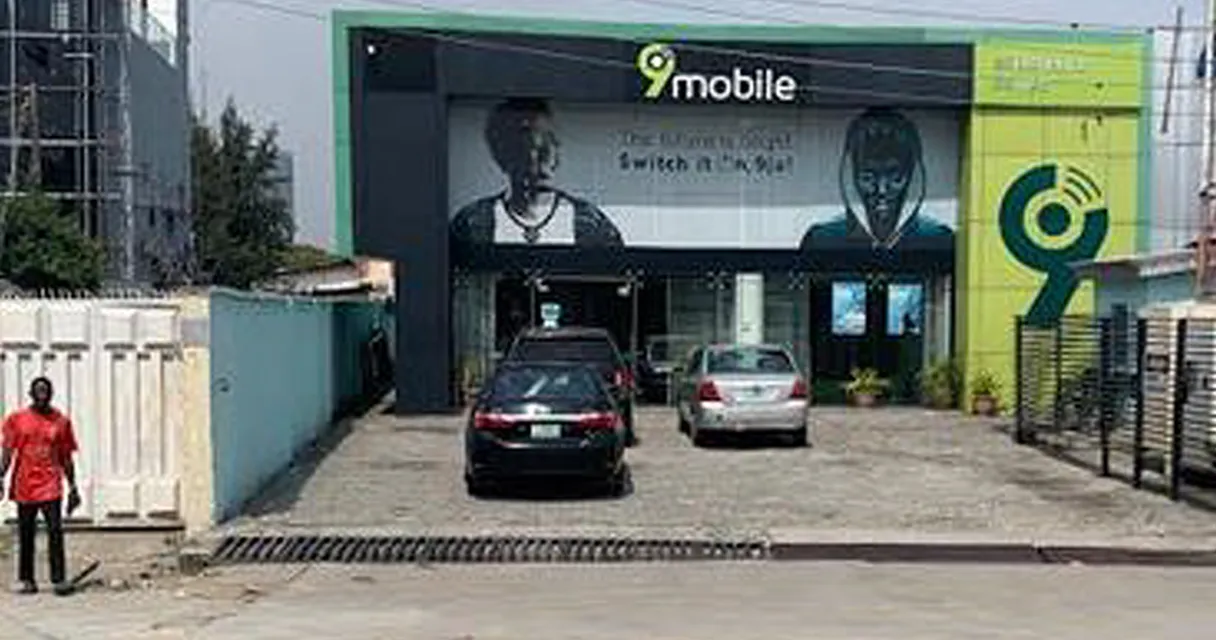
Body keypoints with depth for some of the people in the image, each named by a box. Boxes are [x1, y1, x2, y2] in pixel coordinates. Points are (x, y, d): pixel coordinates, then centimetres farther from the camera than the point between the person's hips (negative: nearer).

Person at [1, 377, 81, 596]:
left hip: (51, 485, -1)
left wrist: (73, 487, 8)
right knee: (26, 535, 8)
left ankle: (59, 579, -5)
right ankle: (25, 579, 18)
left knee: (55, 532, -9)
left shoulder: (61, 421, 5)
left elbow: (66, 457, 9)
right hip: (24, 485, 1)